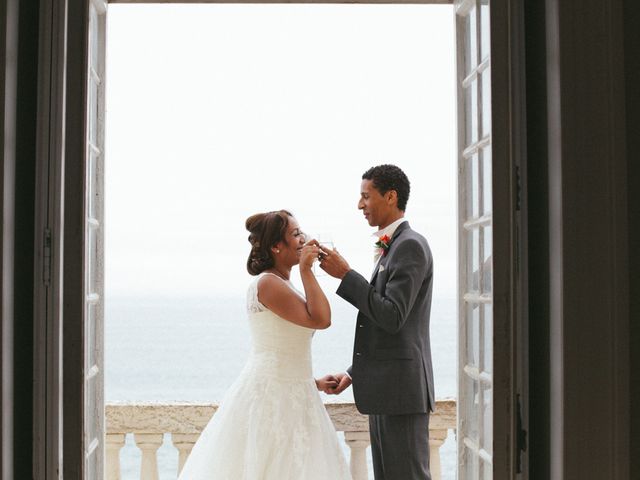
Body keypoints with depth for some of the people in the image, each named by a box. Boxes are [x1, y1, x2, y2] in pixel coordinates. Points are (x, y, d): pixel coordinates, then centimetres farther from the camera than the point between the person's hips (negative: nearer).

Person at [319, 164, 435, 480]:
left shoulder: (410, 245, -11)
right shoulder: (389, 249, 19)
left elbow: (392, 318, -20)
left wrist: (345, 275, -15)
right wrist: (352, 374, 16)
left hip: (402, 388, -10)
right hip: (384, 391, 10)